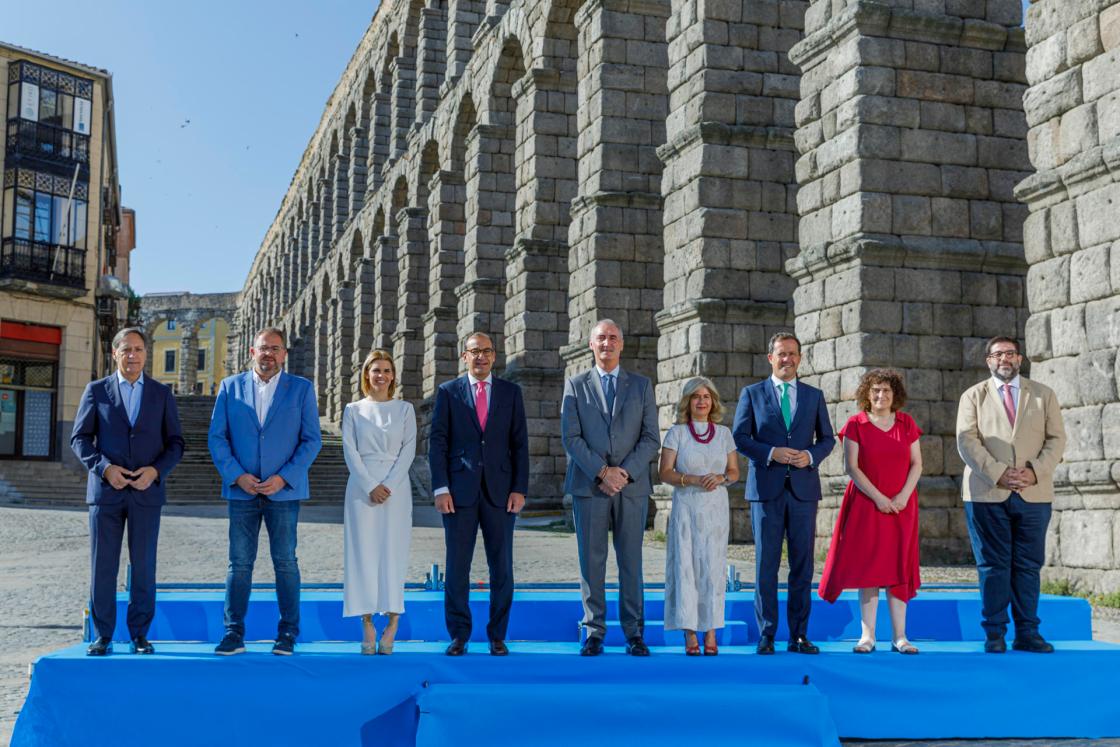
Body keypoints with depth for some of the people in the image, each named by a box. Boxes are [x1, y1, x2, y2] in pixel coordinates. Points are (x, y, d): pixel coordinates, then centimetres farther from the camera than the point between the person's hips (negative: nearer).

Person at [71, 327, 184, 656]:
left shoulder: (162, 393, 7)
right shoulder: (96, 390, 5)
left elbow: (175, 443, 6)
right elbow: (80, 438, 2)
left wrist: (156, 471, -12)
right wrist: (105, 468, -14)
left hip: (146, 492, 0)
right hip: (105, 490, 0)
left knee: (143, 566, 2)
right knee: (103, 566, 1)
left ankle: (139, 635, 11)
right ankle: (102, 636, 11)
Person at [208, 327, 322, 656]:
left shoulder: (301, 389, 4)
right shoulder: (230, 387, 8)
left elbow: (312, 440, 0)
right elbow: (217, 437, 5)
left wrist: (283, 478, -11)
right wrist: (237, 476, -9)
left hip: (284, 490, -1)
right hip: (241, 490, 1)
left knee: (285, 562, 2)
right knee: (239, 563, 3)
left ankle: (288, 634, 9)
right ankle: (234, 633, 8)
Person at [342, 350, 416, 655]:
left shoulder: (405, 409, 9)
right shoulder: (353, 410, 9)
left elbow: (409, 450, 2)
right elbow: (350, 452, 1)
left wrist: (390, 485, -11)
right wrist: (370, 486, -11)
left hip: (396, 488, 0)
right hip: (361, 487, 0)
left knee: (393, 550, -3)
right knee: (363, 552, -2)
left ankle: (392, 624, 0)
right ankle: (368, 626, 1)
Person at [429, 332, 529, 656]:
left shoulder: (511, 392, 9)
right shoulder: (448, 391, 6)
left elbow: (520, 444, 6)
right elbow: (437, 442, 2)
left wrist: (520, 489, -2)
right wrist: (441, 488, -7)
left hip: (500, 491, 1)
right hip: (460, 491, -1)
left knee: (502, 567, 4)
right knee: (457, 566, 2)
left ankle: (497, 636, 14)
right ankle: (459, 635, 13)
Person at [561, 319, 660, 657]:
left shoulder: (641, 385, 10)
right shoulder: (575, 385, 7)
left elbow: (651, 438, 3)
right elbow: (571, 437, -2)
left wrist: (624, 471, -11)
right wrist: (602, 472, -12)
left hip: (632, 486, 1)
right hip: (588, 486, 0)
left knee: (631, 562, 3)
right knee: (591, 562, 2)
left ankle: (634, 633, 8)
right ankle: (594, 632, 9)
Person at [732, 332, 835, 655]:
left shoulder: (814, 395, 12)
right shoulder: (752, 393, 6)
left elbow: (827, 438, 13)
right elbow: (739, 437, 1)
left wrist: (811, 455, -7)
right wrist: (771, 453, -14)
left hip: (803, 488, 2)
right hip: (766, 489, -2)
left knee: (802, 565, 3)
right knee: (766, 565, 0)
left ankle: (798, 635, 10)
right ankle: (766, 636, 7)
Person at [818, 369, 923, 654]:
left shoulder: (907, 423, 7)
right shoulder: (855, 424, -1)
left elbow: (917, 464, 5)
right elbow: (851, 467, -6)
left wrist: (904, 495, -9)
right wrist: (878, 497, -13)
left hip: (901, 505, 2)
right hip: (866, 504, -2)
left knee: (898, 567, 2)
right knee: (867, 566, -1)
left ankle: (899, 636, 5)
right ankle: (867, 635, 3)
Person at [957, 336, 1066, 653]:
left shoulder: (1044, 395, 14)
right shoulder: (973, 396, 9)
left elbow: (1056, 439, 6)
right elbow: (967, 441, -2)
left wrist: (1035, 471, -10)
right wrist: (998, 473, -14)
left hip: (1034, 493, 2)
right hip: (987, 494, -1)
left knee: (1028, 565, 3)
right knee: (993, 565, 0)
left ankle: (1027, 633, 9)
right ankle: (995, 633, 5)